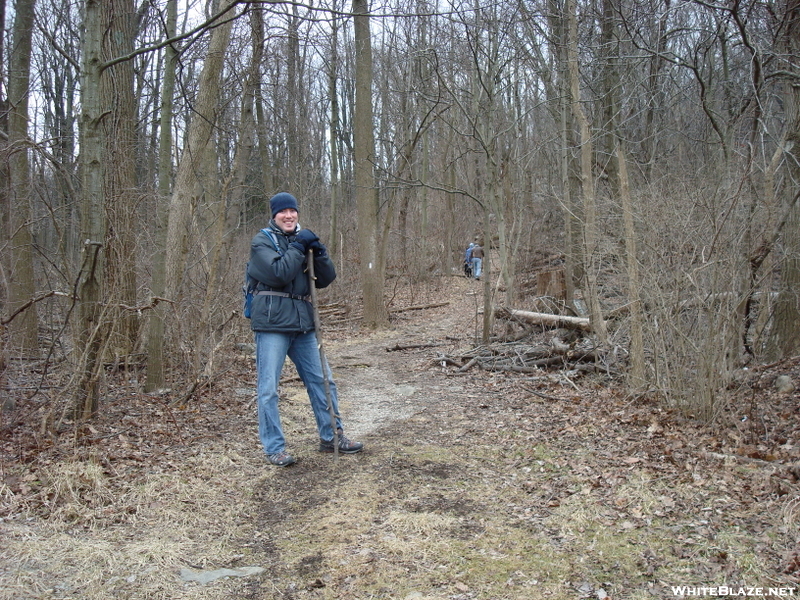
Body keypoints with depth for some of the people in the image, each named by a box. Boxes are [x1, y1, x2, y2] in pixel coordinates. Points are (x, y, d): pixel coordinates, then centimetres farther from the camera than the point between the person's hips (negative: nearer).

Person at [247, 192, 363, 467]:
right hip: (272, 322, -6)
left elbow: (326, 279, 7)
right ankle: (274, 448, 10)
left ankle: (331, 437, 24)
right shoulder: (262, 241, -2)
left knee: (323, 381, 10)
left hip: (303, 322, 6)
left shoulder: (304, 239, 15)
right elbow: (278, 273, -19)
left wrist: (319, 252, -8)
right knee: (268, 388, -2)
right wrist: (298, 247, -12)